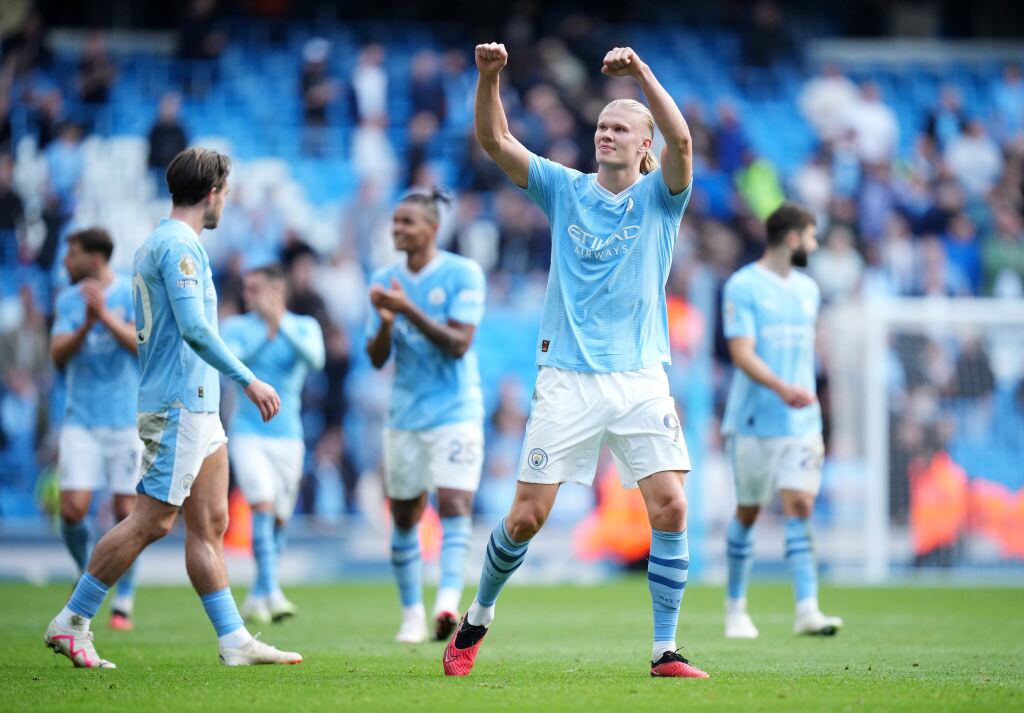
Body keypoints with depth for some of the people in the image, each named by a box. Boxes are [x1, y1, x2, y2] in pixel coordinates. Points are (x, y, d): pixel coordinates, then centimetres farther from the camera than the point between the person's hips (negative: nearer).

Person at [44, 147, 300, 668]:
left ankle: (234, 640, 6)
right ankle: (71, 622, -4)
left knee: (210, 523, 7)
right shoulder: (179, 245, -13)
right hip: (179, 405, -10)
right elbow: (194, 328, -22)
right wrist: (248, 380, -19)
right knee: (152, 520, -9)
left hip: (196, 407, 10)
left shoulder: (156, 244, 18)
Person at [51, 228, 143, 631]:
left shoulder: (134, 295, -3)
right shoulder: (68, 301, 7)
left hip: (126, 420, -2)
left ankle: (124, 601, 9)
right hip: (81, 420, 2)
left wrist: (106, 316, -26)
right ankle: (86, 574, 19)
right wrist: (85, 327, -19)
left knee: (125, 511, -4)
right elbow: (58, 356, -1)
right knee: (73, 509, -10)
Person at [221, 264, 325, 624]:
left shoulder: (303, 327, 3)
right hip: (248, 433, -2)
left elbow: (315, 359, -16)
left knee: (278, 520, 7)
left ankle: (258, 597, 22)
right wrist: (266, 334, -28)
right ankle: (271, 592, -24)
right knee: (263, 506, -20)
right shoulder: (238, 327, 2)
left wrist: (281, 324, -24)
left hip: (287, 436, 2)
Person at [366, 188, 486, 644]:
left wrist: (408, 309, -21)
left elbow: (458, 343, -14)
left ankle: (448, 600, -29)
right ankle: (411, 613, 18)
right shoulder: (384, 279, 7)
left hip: (455, 412, -5)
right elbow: (376, 358, 7)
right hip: (405, 414, 5)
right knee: (404, 516, 8)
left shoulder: (462, 274, -6)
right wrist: (385, 322, -14)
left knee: (453, 504, -19)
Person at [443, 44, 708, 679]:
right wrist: (489, 79, -17)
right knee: (526, 516, 0)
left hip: (640, 381, 0)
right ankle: (477, 620, 23)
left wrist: (642, 72, -25)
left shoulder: (658, 197, 4)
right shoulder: (565, 190, 8)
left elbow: (680, 139, -16)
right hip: (566, 381, 0)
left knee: (670, 507, -12)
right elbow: (495, 140, -1)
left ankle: (666, 651, -4)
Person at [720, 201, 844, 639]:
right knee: (748, 512, 5)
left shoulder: (807, 289, 15)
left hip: (801, 422, 5)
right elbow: (742, 353, -16)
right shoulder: (743, 286, -6)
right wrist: (782, 388, -30)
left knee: (800, 507, -8)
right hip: (755, 421, -5)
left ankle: (807, 611, -15)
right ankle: (735, 609, 20)